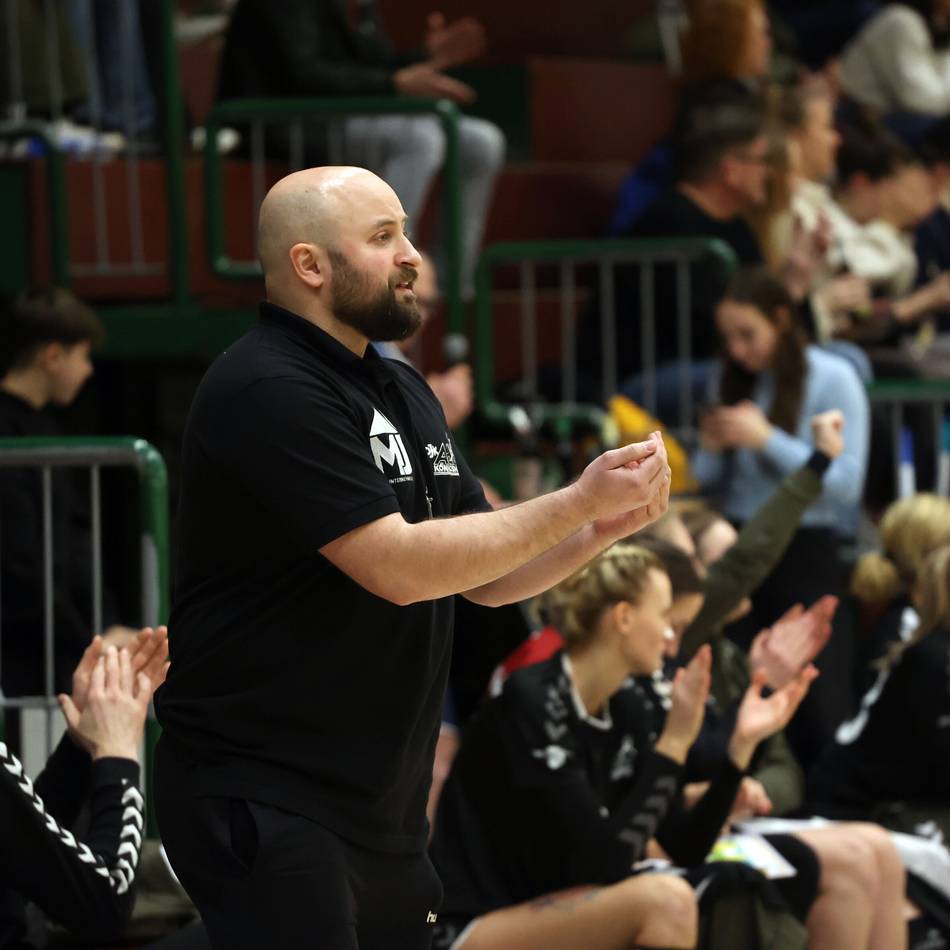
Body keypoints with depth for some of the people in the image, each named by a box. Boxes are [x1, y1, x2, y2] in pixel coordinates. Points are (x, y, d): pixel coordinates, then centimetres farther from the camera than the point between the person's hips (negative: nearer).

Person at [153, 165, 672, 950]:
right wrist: (576, 504, -16)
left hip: (382, 803, 9)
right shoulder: (269, 392, -15)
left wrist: (605, 528, -2)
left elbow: (484, 577, 16)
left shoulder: (403, 392, 14)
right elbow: (400, 567, -22)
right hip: (264, 799, -9)